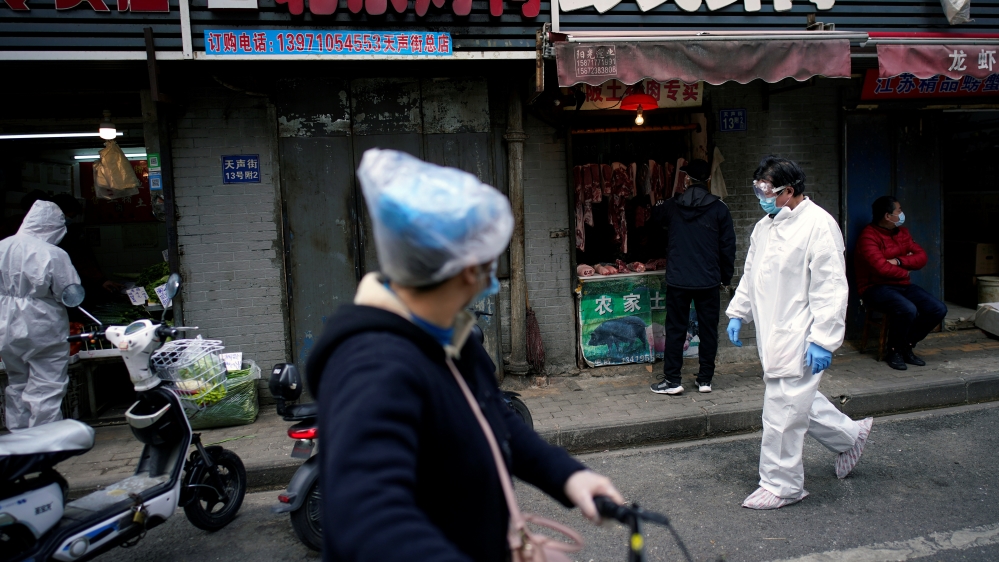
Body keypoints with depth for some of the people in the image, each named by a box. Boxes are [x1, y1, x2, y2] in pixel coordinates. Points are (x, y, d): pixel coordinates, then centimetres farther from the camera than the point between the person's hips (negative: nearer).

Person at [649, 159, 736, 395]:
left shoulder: (671, 207, -1)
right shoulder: (719, 209, -1)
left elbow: (653, 219, 22)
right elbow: (728, 246, 1)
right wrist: (726, 277, 12)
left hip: (678, 280, 0)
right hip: (709, 281, 1)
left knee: (675, 330, 6)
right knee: (708, 330, 10)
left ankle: (672, 380, 8)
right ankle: (705, 379, 16)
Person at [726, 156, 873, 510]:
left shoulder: (819, 225, -14)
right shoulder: (765, 226, 12)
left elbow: (830, 289, -18)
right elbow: (751, 275, 23)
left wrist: (823, 340, -21)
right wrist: (738, 313, 15)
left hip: (799, 339, -9)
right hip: (773, 335, 9)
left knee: (783, 412, -3)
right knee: (800, 401, 20)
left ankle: (781, 485, 13)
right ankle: (849, 436, 43)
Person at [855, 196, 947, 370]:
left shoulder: (902, 232, 13)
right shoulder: (869, 236, -14)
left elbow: (921, 257, 6)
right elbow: (881, 268, -24)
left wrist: (898, 261, -13)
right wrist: (904, 272, -6)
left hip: (902, 285, 8)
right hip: (876, 287, -8)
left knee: (938, 309, -9)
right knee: (908, 309, -33)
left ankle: (907, 347, 7)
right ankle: (894, 351, -9)